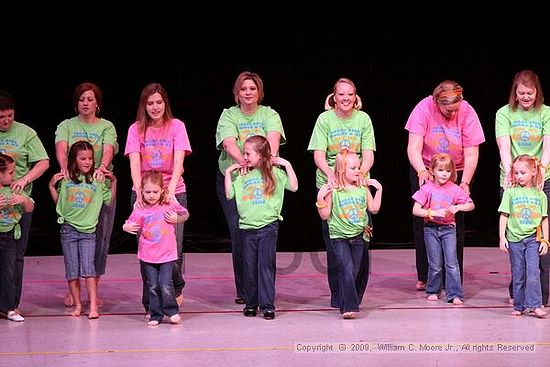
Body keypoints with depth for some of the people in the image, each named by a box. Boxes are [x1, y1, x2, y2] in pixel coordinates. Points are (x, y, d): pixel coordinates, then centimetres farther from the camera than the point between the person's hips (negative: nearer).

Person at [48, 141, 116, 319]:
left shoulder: (98, 180, 2)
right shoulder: (65, 179, 4)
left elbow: (109, 200, 10)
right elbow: (58, 202, 16)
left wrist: (113, 182, 1)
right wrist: (52, 186, 3)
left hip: (88, 230, -2)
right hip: (68, 229, 2)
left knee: (88, 267, -12)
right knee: (72, 270, 4)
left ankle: (93, 305, -9)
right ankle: (77, 304, 13)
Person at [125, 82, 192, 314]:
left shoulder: (176, 126, 1)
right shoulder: (136, 130, 2)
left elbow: (178, 161, -11)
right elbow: (134, 163, -9)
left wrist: (170, 190, -26)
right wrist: (139, 191, -26)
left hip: (174, 192, -1)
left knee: (174, 247, -6)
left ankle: (176, 288, 24)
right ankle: (151, 305, 5)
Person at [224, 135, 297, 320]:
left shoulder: (275, 173, 3)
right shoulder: (243, 176, 12)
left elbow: (294, 187, -1)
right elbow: (229, 194, 10)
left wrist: (287, 166, -3)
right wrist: (228, 173, 8)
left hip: (268, 225, -3)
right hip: (248, 227, 3)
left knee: (266, 266, -6)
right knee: (249, 267, 5)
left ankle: (267, 305, -4)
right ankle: (251, 304, 15)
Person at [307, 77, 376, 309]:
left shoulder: (363, 119, 3)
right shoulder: (325, 119, -1)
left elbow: (368, 155, -2)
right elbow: (318, 155, -8)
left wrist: (361, 171, -23)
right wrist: (330, 174, -27)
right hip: (329, 184, -1)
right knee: (333, 241, -1)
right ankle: (337, 294, 9)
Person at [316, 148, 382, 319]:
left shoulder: (363, 188, 4)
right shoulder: (332, 190, -8)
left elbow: (374, 209, 9)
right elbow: (325, 216, -5)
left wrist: (379, 189, 4)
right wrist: (320, 199, -18)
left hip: (359, 236, 4)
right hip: (339, 236, -4)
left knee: (356, 272, 7)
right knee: (346, 268, -16)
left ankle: (352, 303, 22)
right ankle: (348, 306, -17)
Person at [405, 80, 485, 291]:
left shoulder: (468, 113, -17)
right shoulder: (424, 109, -20)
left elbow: (471, 155, -16)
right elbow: (413, 148, -23)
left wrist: (465, 182, -28)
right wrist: (422, 172, -40)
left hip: (458, 173, 0)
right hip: (425, 172, 0)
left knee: (456, 224, -4)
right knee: (422, 222, 1)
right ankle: (424, 277, 11)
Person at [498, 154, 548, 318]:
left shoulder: (540, 195, 5)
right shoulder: (510, 193, 2)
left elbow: (544, 219, 9)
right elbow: (504, 216, 2)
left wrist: (545, 240, 4)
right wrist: (502, 237, -4)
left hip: (533, 238, 0)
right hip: (514, 239, 0)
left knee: (533, 272, -12)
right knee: (518, 275, 6)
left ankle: (535, 305, -11)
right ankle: (519, 306, 13)